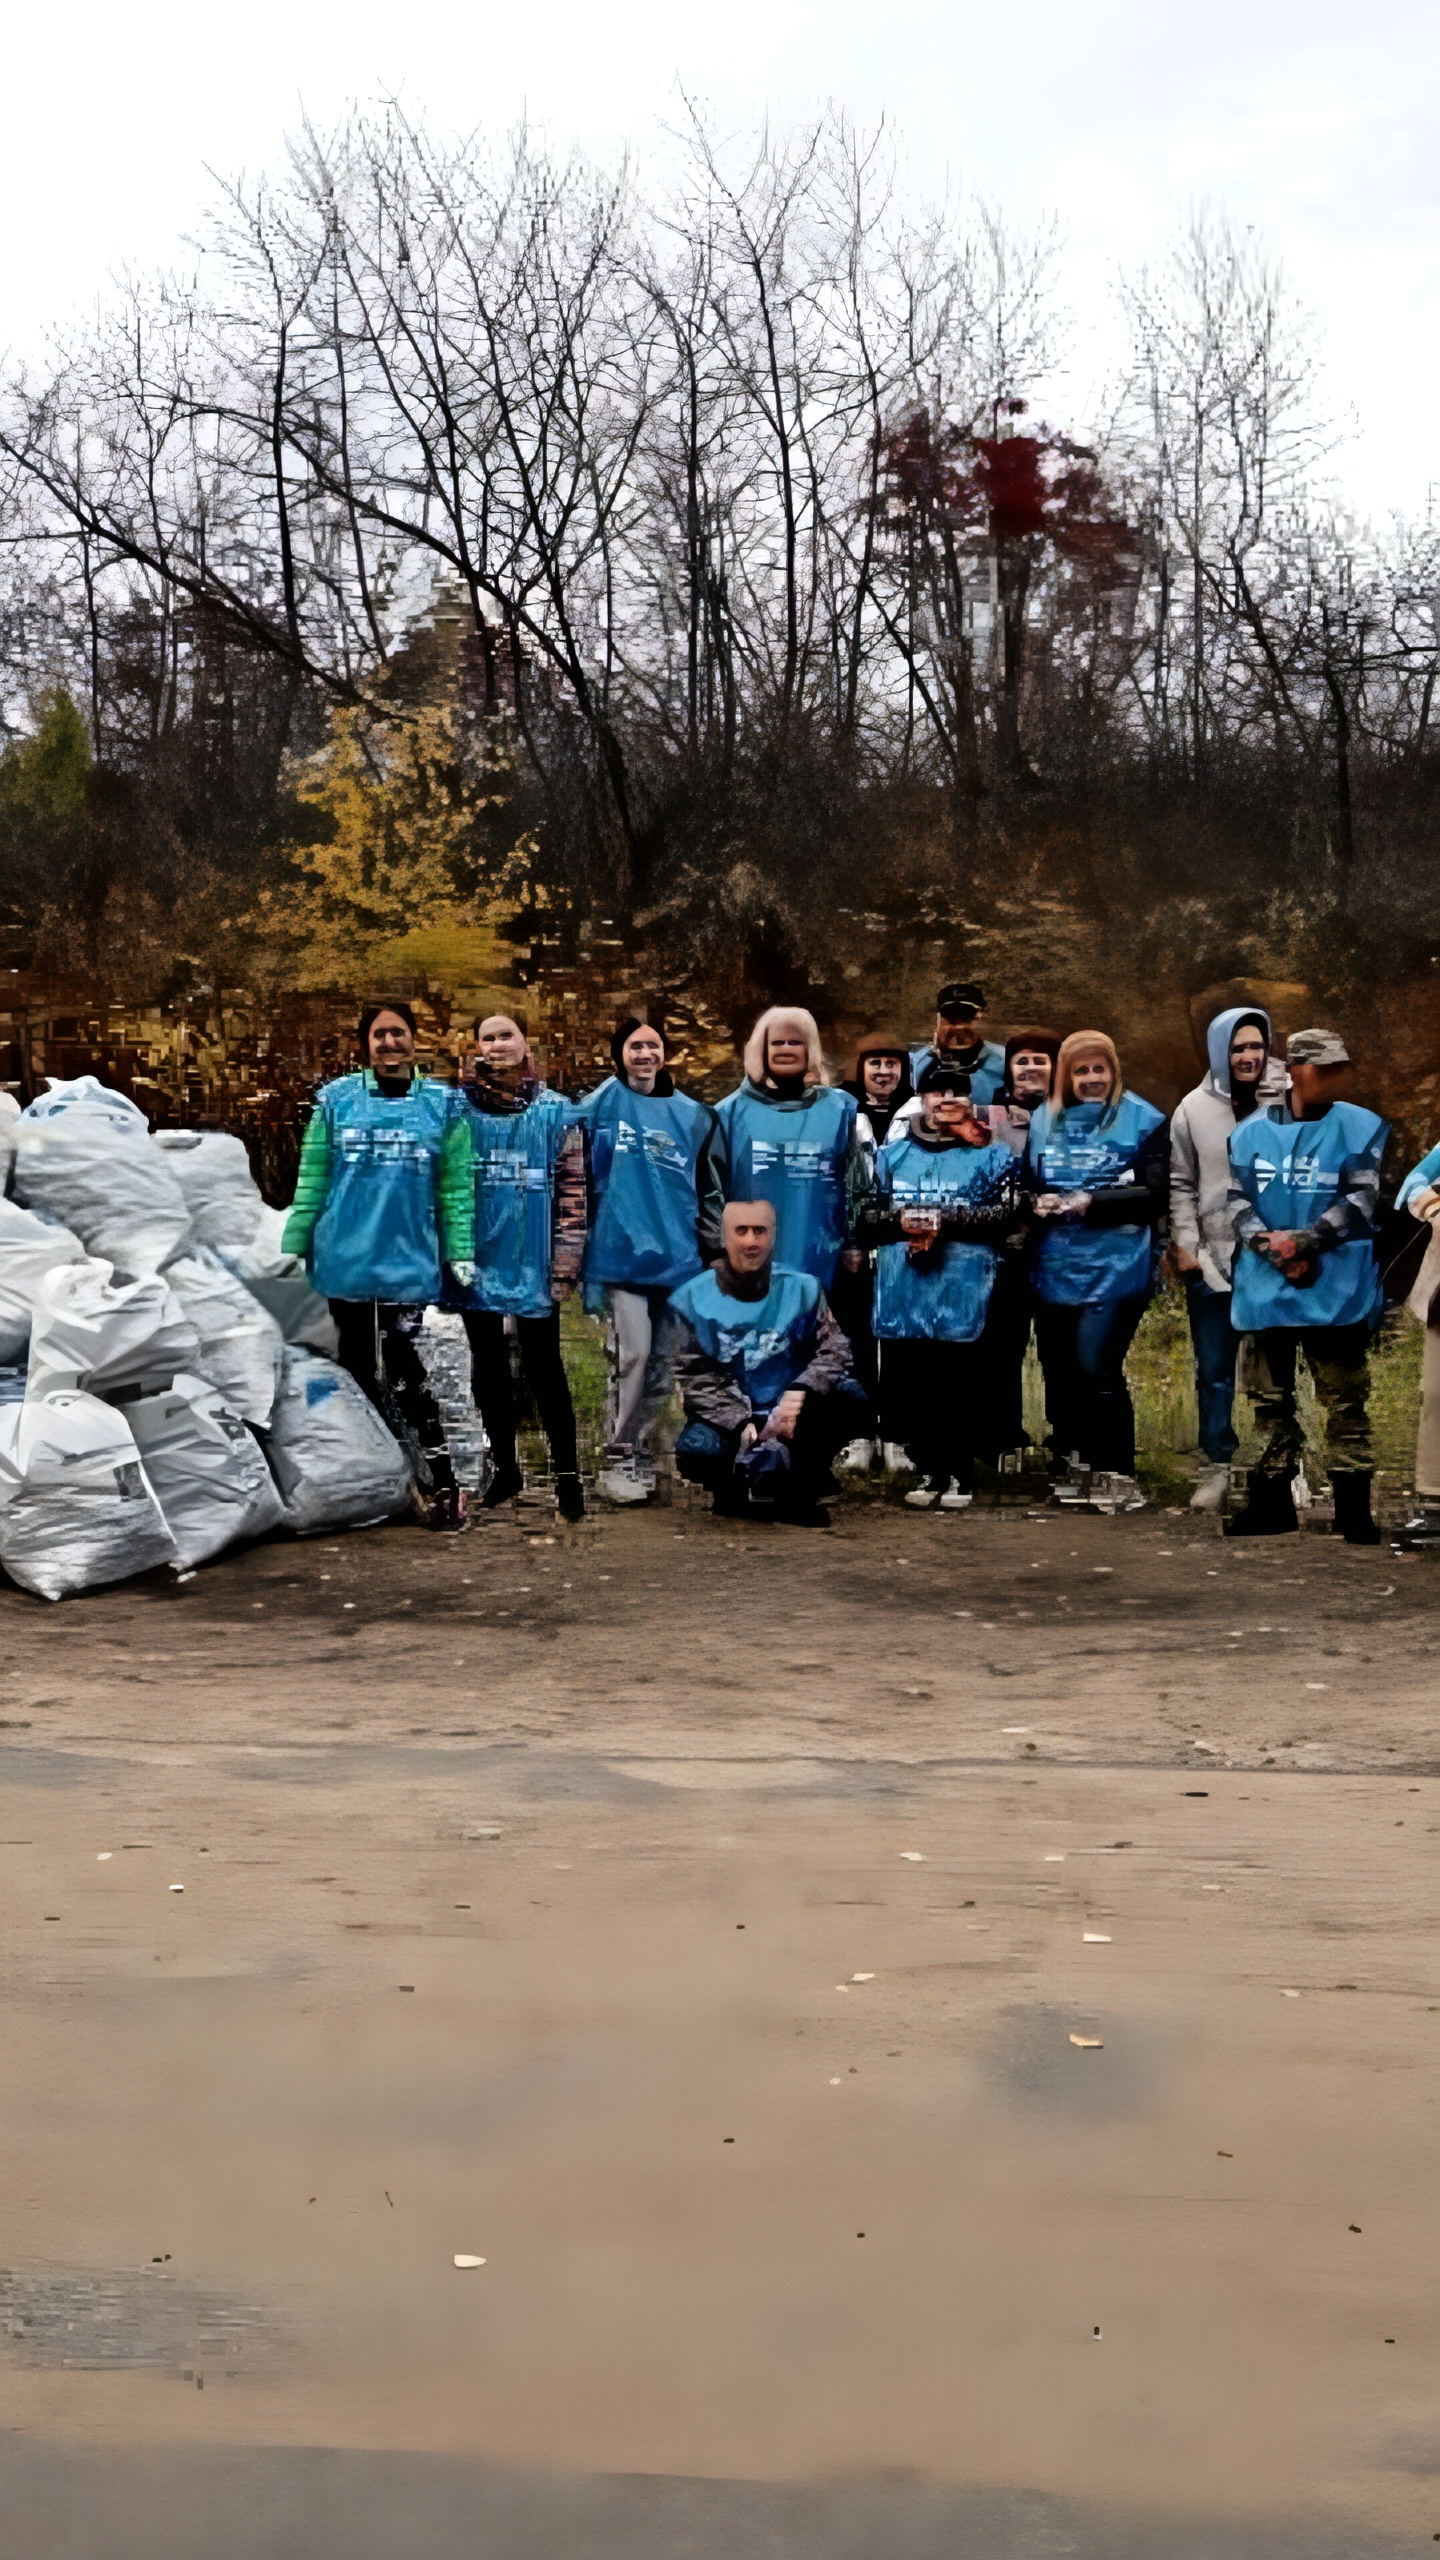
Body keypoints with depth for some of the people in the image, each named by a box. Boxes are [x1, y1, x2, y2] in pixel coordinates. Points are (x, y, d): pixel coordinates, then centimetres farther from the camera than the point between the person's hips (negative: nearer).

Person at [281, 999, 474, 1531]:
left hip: (408, 1262, -2)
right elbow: (310, 1184, 7)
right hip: (343, 1262, 2)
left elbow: (455, 1187, 3)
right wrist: (293, 1247, 2)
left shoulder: (441, 1105, 5)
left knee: (401, 1373, -12)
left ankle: (443, 1484, -5)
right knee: (359, 1372, 9)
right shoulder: (336, 1101, 6)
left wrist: (460, 1252, -3)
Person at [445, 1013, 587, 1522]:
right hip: (478, 1263, 2)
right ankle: (505, 1469, 22)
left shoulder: (555, 1111, 2)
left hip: (533, 1264, -2)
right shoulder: (457, 1108, 5)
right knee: (488, 1367, 10)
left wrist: (565, 1262, -5)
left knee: (543, 1367, 0)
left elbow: (572, 1188, 1)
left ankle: (566, 1475, 7)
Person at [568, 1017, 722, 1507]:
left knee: (662, 1365, 6)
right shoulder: (602, 1105, 2)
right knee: (633, 1353, -13)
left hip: (677, 1257, 4)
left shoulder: (691, 1115, 12)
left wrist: (716, 1250, 15)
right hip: (623, 1251, -4)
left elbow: (708, 1190, 18)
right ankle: (617, 1460, -4)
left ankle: (639, 1453, 18)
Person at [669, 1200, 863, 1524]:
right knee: (696, 1450, -34)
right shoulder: (693, 1299, -5)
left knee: (844, 1394, -25)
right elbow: (695, 1377, -9)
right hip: (728, 1417, -2)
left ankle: (798, 1493, -5)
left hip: (788, 1413, 2)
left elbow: (834, 1349, -7)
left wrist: (800, 1391, -28)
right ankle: (736, 1488, 5)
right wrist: (743, 1423, -23)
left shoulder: (802, 1288, 0)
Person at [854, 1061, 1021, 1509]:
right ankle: (928, 1469, 21)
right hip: (901, 1298, 3)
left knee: (959, 1390, -3)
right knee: (901, 1389, 5)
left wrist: (947, 1221, -17)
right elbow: (865, 1218, 12)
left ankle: (959, 1475, 13)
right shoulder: (892, 1153, 16)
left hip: (962, 1297, -3)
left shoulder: (992, 1156, 6)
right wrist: (901, 1221, -8)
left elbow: (1004, 1213, -7)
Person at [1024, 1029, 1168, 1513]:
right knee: (1059, 1373, 7)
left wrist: (1093, 1202, -16)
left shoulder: (1142, 1120, -1)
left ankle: (1118, 1474, -1)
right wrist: (1036, 1202, -3)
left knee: (1097, 1369, -13)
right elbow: (1025, 1184, 20)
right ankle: (1077, 1468, 22)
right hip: (1054, 1268, 5)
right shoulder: (1043, 1121, 13)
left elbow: (1156, 1194, -8)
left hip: (1114, 1267, -5)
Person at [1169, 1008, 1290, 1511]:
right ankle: (1217, 1467, 16)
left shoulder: (1287, 1102, -2)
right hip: (1213, 1260, 2)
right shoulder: (1195, 1108, 3)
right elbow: (1181, 1183, 5)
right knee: (1214, 1371, 7)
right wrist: (1184, 1244, 0)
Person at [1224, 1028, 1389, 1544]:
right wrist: (1267, 1243, -13)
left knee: (1344, 1400, -2)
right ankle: (1273, 1502, 22)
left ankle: (1353, 1509, 4)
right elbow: (1235, 1198, 4)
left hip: (1336, 1289, -3)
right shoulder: (1252, 1130, 8)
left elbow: (1361, 1200, -7)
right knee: (1271, 1399, 11)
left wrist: (1305, 1241, -17)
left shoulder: (1361, 1127, 1)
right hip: (1265, 1287, 3)